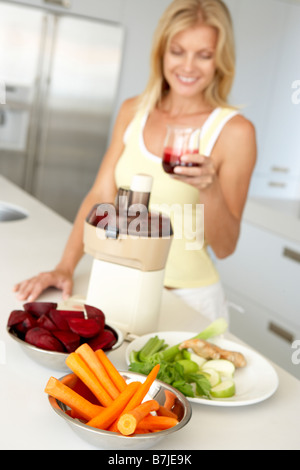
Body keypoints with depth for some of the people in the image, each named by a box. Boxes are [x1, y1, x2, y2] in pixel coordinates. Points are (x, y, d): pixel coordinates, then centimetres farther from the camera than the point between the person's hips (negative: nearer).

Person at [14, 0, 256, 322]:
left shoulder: (234, 130, -12)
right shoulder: (133, 111, 1)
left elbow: (225, 247, -9)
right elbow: (100, 196, 1)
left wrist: (211, 188, -28)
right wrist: (65, 267, -10)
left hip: (185, 297, -3)